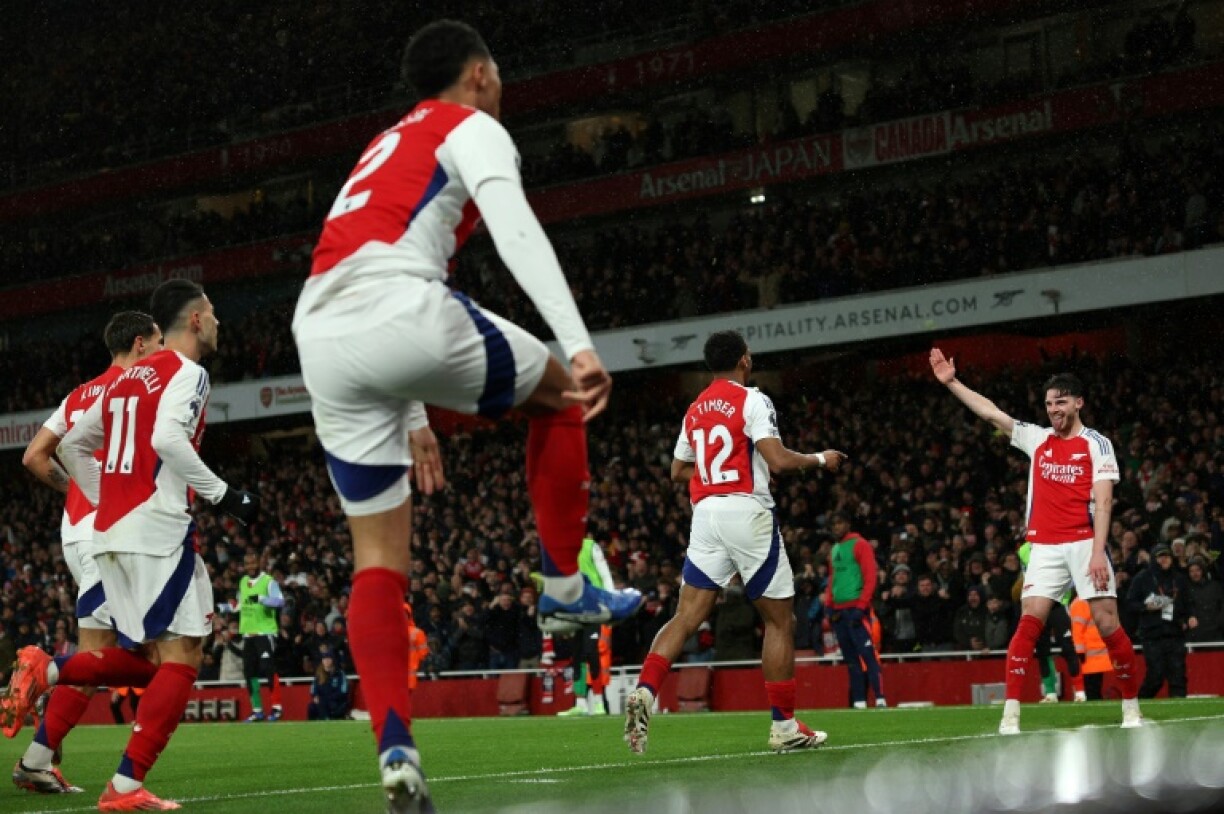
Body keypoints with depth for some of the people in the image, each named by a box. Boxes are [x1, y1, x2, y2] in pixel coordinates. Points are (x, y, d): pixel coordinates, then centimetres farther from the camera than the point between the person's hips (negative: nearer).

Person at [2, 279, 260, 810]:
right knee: (180, 661, -7)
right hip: (157, 527, -8)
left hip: (109, 530, 9)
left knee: (147, 660, 16)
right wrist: (223, 495, -15)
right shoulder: (187, 372, -4)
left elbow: (72, 446, 26)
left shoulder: (128, 379, 21)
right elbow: (167, 438, -21)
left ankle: (45, 671, 0)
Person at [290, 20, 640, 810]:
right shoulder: (473, 129, 11)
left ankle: (396, 750, -4)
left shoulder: (386, 148, 37)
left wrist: (414, 418, 43)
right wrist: (580, 346, -19)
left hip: (323, 342, 7)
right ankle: (565, 587, 20)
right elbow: (515, 229, -9)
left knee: (380, 557, 9)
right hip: (403, 315, -7)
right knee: (561, 392, 20)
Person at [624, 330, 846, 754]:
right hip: (746, 510, -6)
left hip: (705, 513, 6)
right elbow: (778, 459, -15)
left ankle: (644, 692, -21)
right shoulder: (751, 400, -5)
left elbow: (678, 471, 23)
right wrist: (820, 459, 2)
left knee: (686, 616, 2)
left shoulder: (695, 409, 16)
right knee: (780, 620, 6)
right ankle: (784, 727, 9)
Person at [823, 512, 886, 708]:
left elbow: (870, 577, -10)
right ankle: (858, 701, 5)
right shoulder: (834, 550, 19)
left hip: (856, 609, -7)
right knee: (851, 658, 5)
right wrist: (829, 605, 10)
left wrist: (861, 607, -16)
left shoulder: (860, 545, -4)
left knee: (867, 654, -15)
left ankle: (880, 699, -19)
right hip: (839, 611, 7)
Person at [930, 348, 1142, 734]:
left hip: (1084, 543, -3)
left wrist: (1098, 553, -17)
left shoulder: (1097, 444, 0)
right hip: (1045, 547, 3)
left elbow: (1102, 502, -7)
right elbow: (990, 412, 16)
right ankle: (1010, 713, -10)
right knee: (1030, 620, -8)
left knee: (1107, 622, -7)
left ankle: (1132, 708, 5)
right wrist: (951, 382, 9)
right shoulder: (1036, 438, 14)